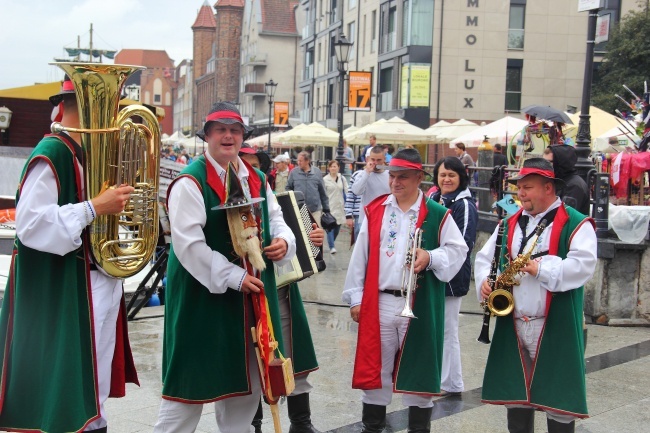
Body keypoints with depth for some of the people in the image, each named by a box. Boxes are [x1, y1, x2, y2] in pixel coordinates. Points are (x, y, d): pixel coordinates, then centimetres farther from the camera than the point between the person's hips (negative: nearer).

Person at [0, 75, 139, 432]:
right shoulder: (51, 154, -17)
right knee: (61, 395, -2)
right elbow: (30, 225, -23)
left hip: (97, 286, 9)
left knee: (90, 391, 18)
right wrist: (94, 208, -24)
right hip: (62, 295, -9)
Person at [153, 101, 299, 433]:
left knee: (246, 375, 15)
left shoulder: (256, 180, 10)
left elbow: (275, 220, 17)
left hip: (250, 293, 7)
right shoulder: (190, 182, -13)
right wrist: (234, 276, -22)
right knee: (193, 377, 1)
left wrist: (283, 241, -7)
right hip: (203, 294, -7)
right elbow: (189, 244, -20)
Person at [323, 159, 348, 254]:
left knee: (337, 227, 8)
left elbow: (346, 192, 8)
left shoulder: (342, 179, 6)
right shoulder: (325, 180, -3)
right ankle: (332, 247, -12)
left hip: (340, 207, 3)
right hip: (330, 207, -3)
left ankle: (331, 243, 27)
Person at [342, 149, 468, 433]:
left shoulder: (437, 214, -2)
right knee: (374, 368, 11)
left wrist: (431, 257, -19)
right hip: (378, 303, 3)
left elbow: (458, 250, 0)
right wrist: (355, 297, 5)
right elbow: (361, 256, 7)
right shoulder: (374, 210, 6)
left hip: (420, 306, -2)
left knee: (419, 369, 6)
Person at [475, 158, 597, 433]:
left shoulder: (575, 224, -5)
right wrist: (484, 281, -4)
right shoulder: (509, 224, 14)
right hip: (513, 325, 6)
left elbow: (583, 265, -18)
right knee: (514, 394, 14)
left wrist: (543, 269, -23)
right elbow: (484, 258, 16)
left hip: (556, 326, -5)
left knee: (557, 396, 2)